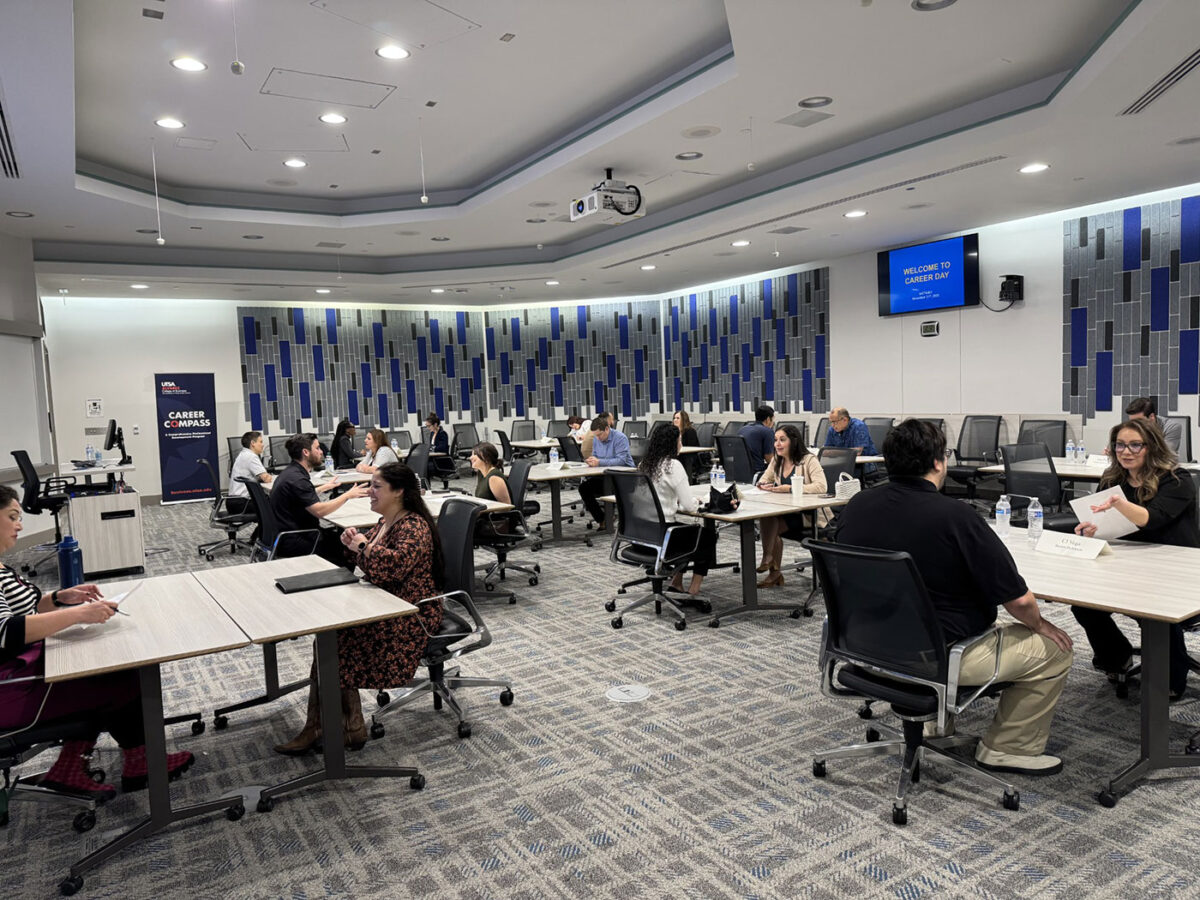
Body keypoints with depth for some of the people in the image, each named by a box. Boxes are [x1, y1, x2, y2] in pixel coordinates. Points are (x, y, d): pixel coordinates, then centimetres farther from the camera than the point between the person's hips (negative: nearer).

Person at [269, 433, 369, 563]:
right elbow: (319, 511, -26)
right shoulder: (296, 479, -21)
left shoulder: (291, 471, 11)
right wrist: (348, 495, -19)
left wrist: (324, 487, 36)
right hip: (292, 542, -10)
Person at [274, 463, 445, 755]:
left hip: (410, 617, -9)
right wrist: (352, 542, 1)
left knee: (334, 639, -14)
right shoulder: (387, 522, 12)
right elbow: (364, 556, 22)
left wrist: (364, 547, -19)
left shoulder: (414, 527, -18)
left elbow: (393, 565, -35)